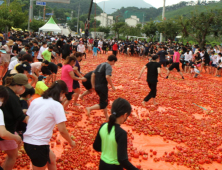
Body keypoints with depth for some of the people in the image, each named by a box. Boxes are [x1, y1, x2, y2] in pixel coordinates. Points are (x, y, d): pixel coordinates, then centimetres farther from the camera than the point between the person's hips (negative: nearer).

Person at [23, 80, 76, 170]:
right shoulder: (56, 105, -13)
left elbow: (27, 119, 10)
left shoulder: (36, 101, 6)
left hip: (27, 141, 7)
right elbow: (62, 130, -13)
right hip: (38, 145, -7)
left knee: (52, 159, 28)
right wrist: (71, 142, 3)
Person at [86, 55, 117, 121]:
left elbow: (93, 75, 15)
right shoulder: (108, 66, -9)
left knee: (105, 101, 21)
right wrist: (112, 86, -14)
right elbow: (107, 77, -23)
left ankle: (107, 117, 28)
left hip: (97, 86, 9)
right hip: (103, 86, -9)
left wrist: (93, 85, 18)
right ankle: (90, 108, -20)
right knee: (103, 104, -3)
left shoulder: (100, 65, 17)